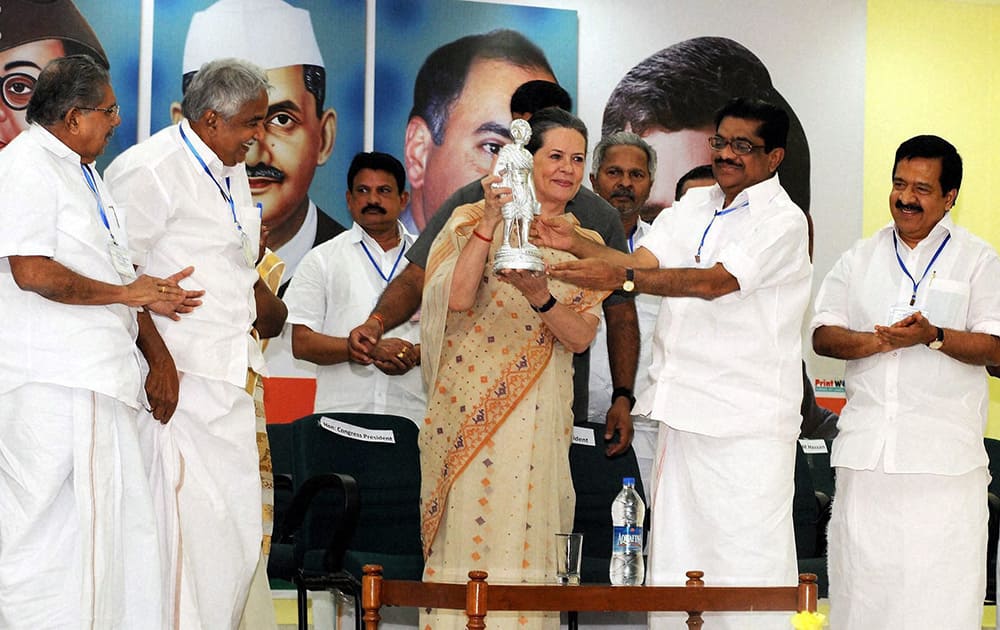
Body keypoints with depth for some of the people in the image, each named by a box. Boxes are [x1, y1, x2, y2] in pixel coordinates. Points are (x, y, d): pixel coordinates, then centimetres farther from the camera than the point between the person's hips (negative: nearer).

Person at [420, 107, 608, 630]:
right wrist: (490, 223, -16)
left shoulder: (586, 245, 13)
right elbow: (458, 298, -13)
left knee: (528, 545, 1)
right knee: (467, 539, -6)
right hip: (472, 408, -3)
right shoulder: (475, 222, 3)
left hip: (541, 417, 3)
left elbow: (581, 337, 1)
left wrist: (540, 296, -19)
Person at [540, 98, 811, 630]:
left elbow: (713, 282, -20)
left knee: (745, 565, -7)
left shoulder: (783, 222, -7)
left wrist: (621, 278, -29)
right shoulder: (693, 205, 17)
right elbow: (643, 260, 6)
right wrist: (577, 246, -12)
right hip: (683, 414, 7)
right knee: (671, 563, 8)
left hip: (747, 425, -7)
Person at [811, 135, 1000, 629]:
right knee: (860, 580, 3)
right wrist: (881, 340, -11)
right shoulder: (860, 259, 16)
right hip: (866, 450, 3)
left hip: (944, 457, -3)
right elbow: (823, 336, 8)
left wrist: (933, 337, -19)